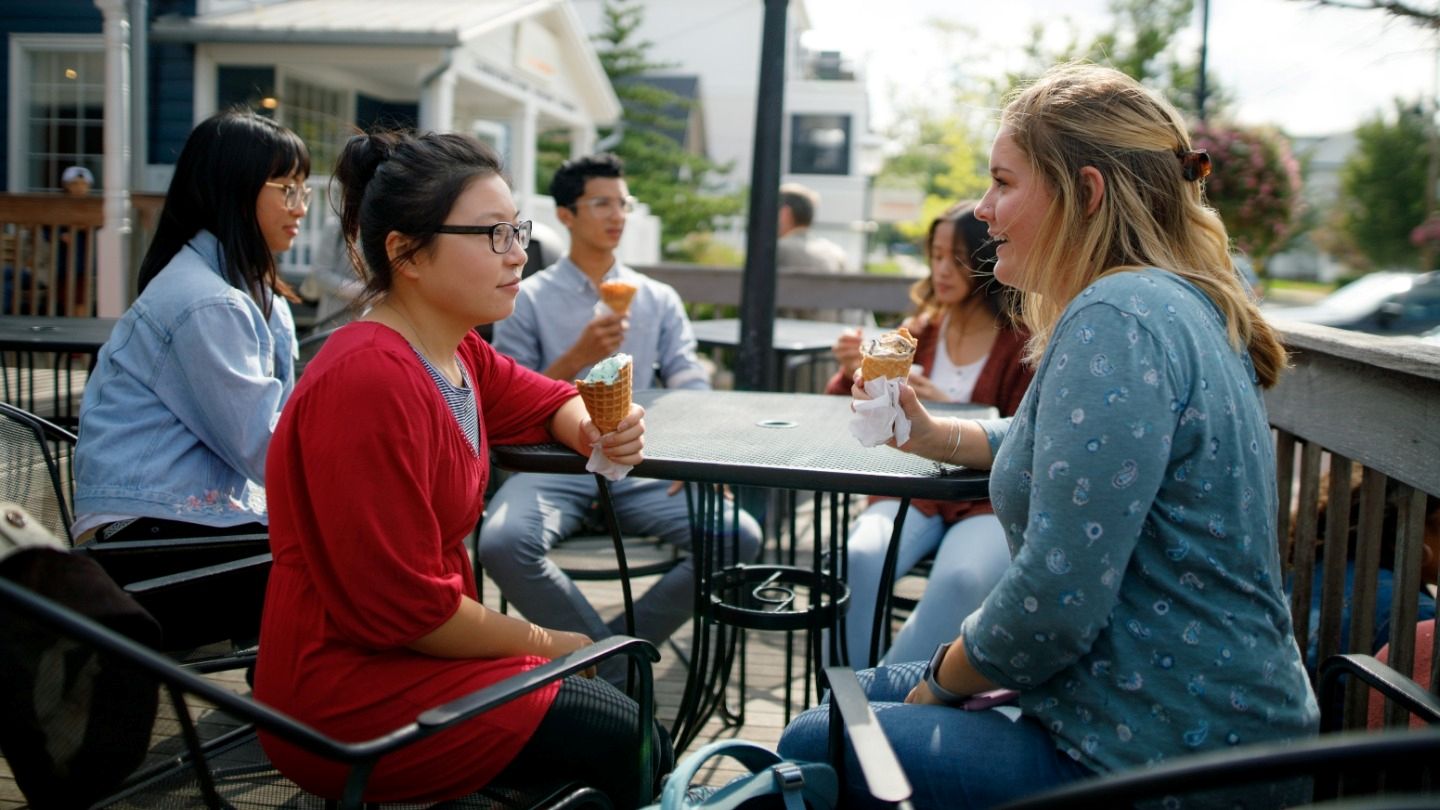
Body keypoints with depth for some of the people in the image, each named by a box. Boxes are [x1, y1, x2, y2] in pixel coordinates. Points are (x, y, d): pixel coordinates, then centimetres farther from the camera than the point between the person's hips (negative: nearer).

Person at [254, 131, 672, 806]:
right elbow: (404, 605, -25)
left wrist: (599, 431, -5)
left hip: (415, 650, 9)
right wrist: (540, 642, -10)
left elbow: (549, 402, 20)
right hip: (353, 698, -9)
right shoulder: (371, 382, -26)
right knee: (629, 742, -3)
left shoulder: (460, 357, 2)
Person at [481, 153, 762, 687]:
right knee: (503, 542, -34)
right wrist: (576, 358, -15)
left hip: (639, 468, 3)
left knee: (739, 535, -22)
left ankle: (604, 662, -8)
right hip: (554, 465, -2)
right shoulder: (528, 299, 7)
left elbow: (692, 391, 8)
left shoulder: (659, 300, 16)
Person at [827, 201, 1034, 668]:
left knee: (960, 580, -35)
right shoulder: (920, 332, 10)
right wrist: (853, 376, -10)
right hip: (914, 492, 3)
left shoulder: (1025, 342, -1)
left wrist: (945, 411, -18)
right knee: (857, 559, -29)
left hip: (992, 502, -3)